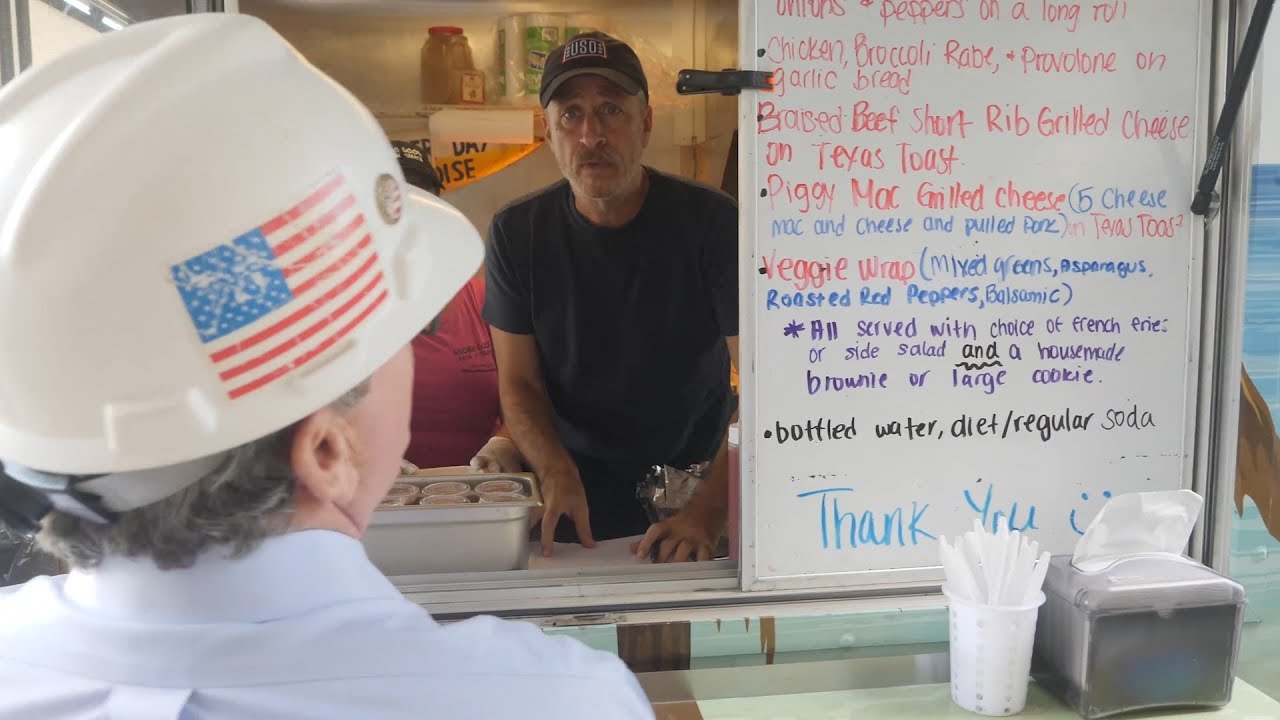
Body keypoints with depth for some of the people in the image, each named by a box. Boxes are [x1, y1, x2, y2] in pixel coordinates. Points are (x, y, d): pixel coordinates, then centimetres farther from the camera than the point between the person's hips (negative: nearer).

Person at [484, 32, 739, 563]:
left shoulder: (712, 223, -11)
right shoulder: (516, 234, -2)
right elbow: (519, 382, 1)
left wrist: (708, 511, -25)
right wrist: (557, 473, -18)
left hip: (695, 477, -1)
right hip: (577, 495, 2)